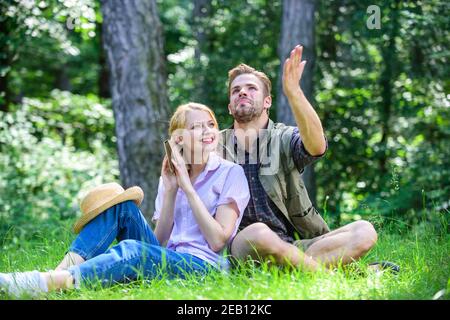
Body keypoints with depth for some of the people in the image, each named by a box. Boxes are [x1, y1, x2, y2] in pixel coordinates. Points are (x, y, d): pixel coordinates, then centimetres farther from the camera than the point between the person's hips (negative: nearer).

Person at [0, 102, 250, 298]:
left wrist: (187, 187, -10)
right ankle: (62, 272, -31)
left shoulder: (231, 173, 2)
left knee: (132, 251, -34)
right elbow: (160, 242, 8)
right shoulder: (172, 175, 16)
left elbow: (218, 241, -9)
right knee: (119, 202, -11)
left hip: (205, 265, -5)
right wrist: (170, 191, -3)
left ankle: (48, 283, -55)